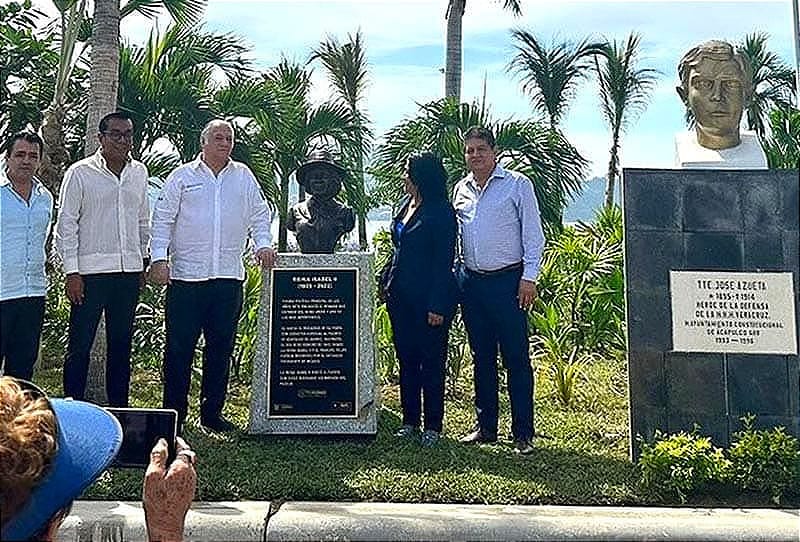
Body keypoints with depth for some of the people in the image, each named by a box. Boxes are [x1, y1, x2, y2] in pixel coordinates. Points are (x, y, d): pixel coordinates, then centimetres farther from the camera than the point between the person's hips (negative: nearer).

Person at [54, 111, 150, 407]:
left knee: (121, 343, 11)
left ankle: (119, 407, 20)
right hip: (91, 270, -4)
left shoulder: (139, 172, 11)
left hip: (129, 270, 4)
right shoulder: (80, 172, -3)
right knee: (80, 344, -1)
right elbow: (66, 223, -4)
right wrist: (71, 271, -9)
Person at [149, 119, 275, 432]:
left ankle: (212, 412, 20)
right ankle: (174, 412, 11)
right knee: (179, 347, 0)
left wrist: (263, 244, 0)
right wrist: (159, 259, -7)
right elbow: (163, 219, 3)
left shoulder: (243, 177, 14)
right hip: (186, 276, -3)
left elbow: (259, 215, 17)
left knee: (221, 347, 8)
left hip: (229, 277, 3)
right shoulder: (182, 176, 6)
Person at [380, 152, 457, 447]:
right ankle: (410, 420, 24)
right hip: (400, 295, 8)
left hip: (429, 298, -8)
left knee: (431, 362, 3)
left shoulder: (441, 212, -12)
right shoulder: (406, 204, 11)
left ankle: (432, 426, 14)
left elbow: (444, 260, -15)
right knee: (406, 359, 13)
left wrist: (437, 305, -18)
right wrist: (388, 279, 12)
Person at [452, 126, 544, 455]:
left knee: (516, 358, -3)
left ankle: (523, 433, 5)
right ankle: (486, 427, 20)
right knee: (482, 357, 11)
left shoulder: (517, 184, -1)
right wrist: (456, 275, 12)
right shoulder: (460, 189, 13)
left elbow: (533, 235, -3)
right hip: (471, 282, 5)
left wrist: (529, 278, -11)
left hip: (507, 281, -5)